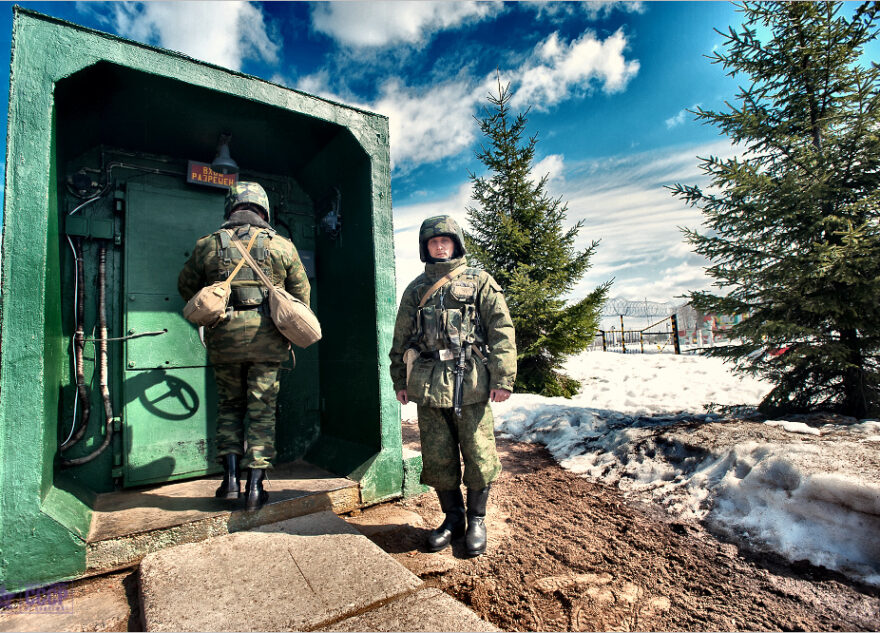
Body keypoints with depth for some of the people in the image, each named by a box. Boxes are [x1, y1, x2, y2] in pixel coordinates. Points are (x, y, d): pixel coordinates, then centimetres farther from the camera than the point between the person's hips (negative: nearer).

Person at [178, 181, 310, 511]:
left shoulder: (208, 243, 6)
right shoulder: (282, 245, 3)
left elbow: (186, 285, 17)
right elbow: (301, 293, 9)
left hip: (224, 336, 1)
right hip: (267, 337, -1)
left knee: (229, 406, 18)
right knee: (262, 410, 7)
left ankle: (230, 478, 15)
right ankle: (255, 487, 10)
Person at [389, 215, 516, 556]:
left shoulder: (479, 281, 6)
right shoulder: (415, 290, 16)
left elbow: (502, 330, -1)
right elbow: (401, 339, 18)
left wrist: (503, 377, -9)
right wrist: (400, 380, 14)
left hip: (471, 382, -3)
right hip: (428, 384, 3)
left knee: (478, 455, 5)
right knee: (436, 458, 9)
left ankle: (477, 520, 26)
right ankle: (452, 518, 29)